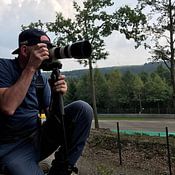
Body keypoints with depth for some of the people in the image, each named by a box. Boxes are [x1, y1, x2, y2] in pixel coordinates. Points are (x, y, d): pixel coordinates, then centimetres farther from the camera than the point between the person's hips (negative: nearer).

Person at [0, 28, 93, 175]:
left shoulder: (42, 78, 8)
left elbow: (51, 115, 6)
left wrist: (58, 95, -15)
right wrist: (31, 67, -22)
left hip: (40, 137, 6)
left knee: (82, 109, -10)